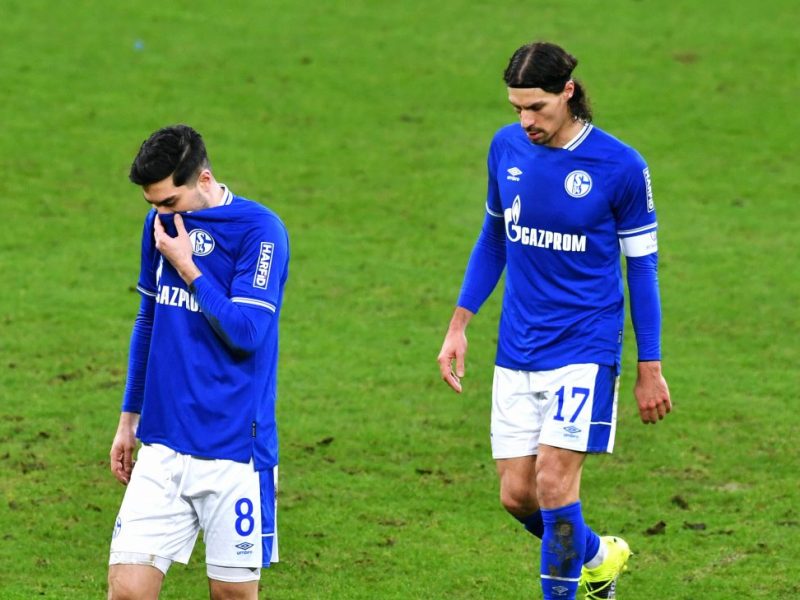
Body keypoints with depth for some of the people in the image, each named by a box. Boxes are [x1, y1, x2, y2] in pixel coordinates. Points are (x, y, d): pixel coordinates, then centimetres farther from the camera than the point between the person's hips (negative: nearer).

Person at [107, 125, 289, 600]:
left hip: (233, 453, -5)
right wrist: (129, 418, 23)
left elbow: (245, 333, -18)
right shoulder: (161, 223, 9)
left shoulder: (259, 230, -10)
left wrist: (187, 267, -13)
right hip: (163, 446, 5)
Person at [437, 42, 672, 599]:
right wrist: (459, 326, 10)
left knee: (553, 480, -15)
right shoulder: (507, 147, 2)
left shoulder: (620, 166, -11)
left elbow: (641, 265, -2)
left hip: (585, 349, -5)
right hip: (517, 352, 5)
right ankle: (598, 554, 33)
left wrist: (650, 367, -1)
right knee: (516, 494, 5)